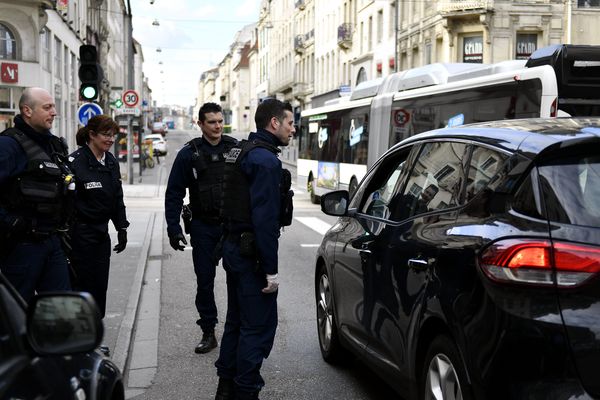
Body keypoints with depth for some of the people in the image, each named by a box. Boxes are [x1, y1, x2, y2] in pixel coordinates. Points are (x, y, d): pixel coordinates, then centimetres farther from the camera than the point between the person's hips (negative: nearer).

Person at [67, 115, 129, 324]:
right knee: (81, 285, -3)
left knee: (100, 286, 10)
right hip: (80, 234, -7)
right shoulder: (75, 162, -15)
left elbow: (117, 199, 17)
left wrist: (122, 228, 14)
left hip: (101, 234, 7)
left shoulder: (111, 162, 9)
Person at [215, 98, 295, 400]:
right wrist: (270, 270, -21)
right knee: (259, 326, -3)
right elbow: (265, 219, -23)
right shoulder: (265, 159, -18)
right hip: (251, 253, -11)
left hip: (234, 247, 11)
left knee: (237, 320, 19)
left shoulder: (241, 151, 14)